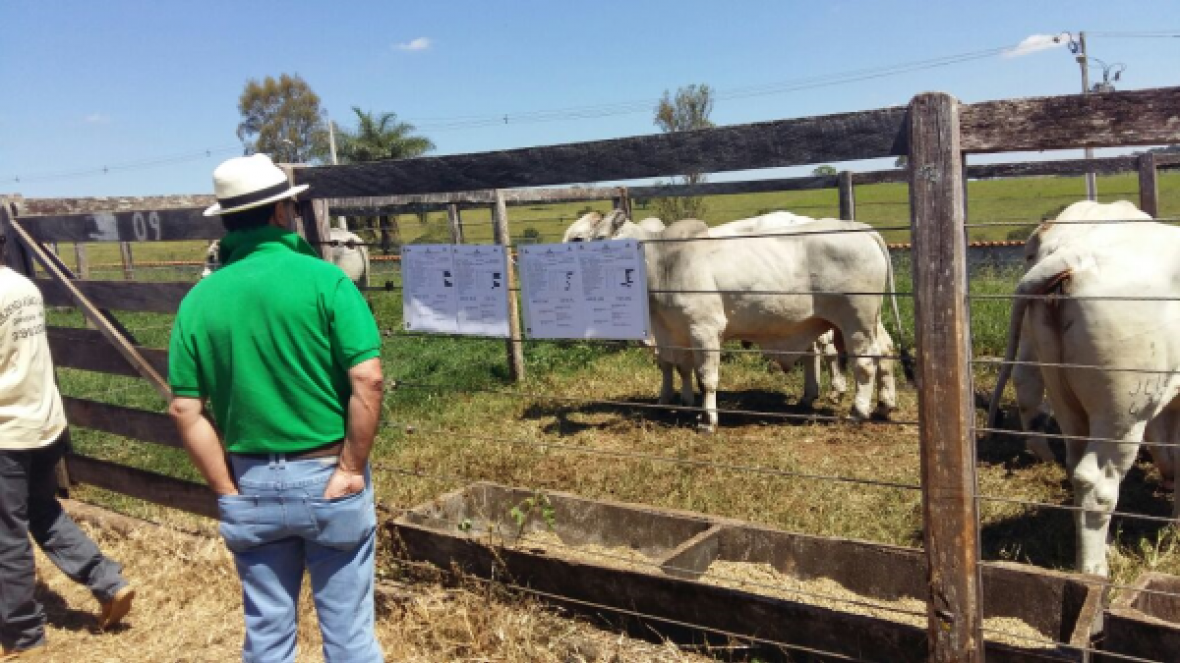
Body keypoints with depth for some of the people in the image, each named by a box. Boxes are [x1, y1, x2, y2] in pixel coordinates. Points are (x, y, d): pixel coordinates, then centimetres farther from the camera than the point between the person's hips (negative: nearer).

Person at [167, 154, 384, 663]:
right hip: (327, 477, -3)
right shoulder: (322, 279, -11)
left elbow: (184, 410, -2)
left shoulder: (199, 299, -1)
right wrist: (351, 468, -10)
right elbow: (368, 380, -19)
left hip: (252, 484, 4)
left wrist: (226, 488, 4)